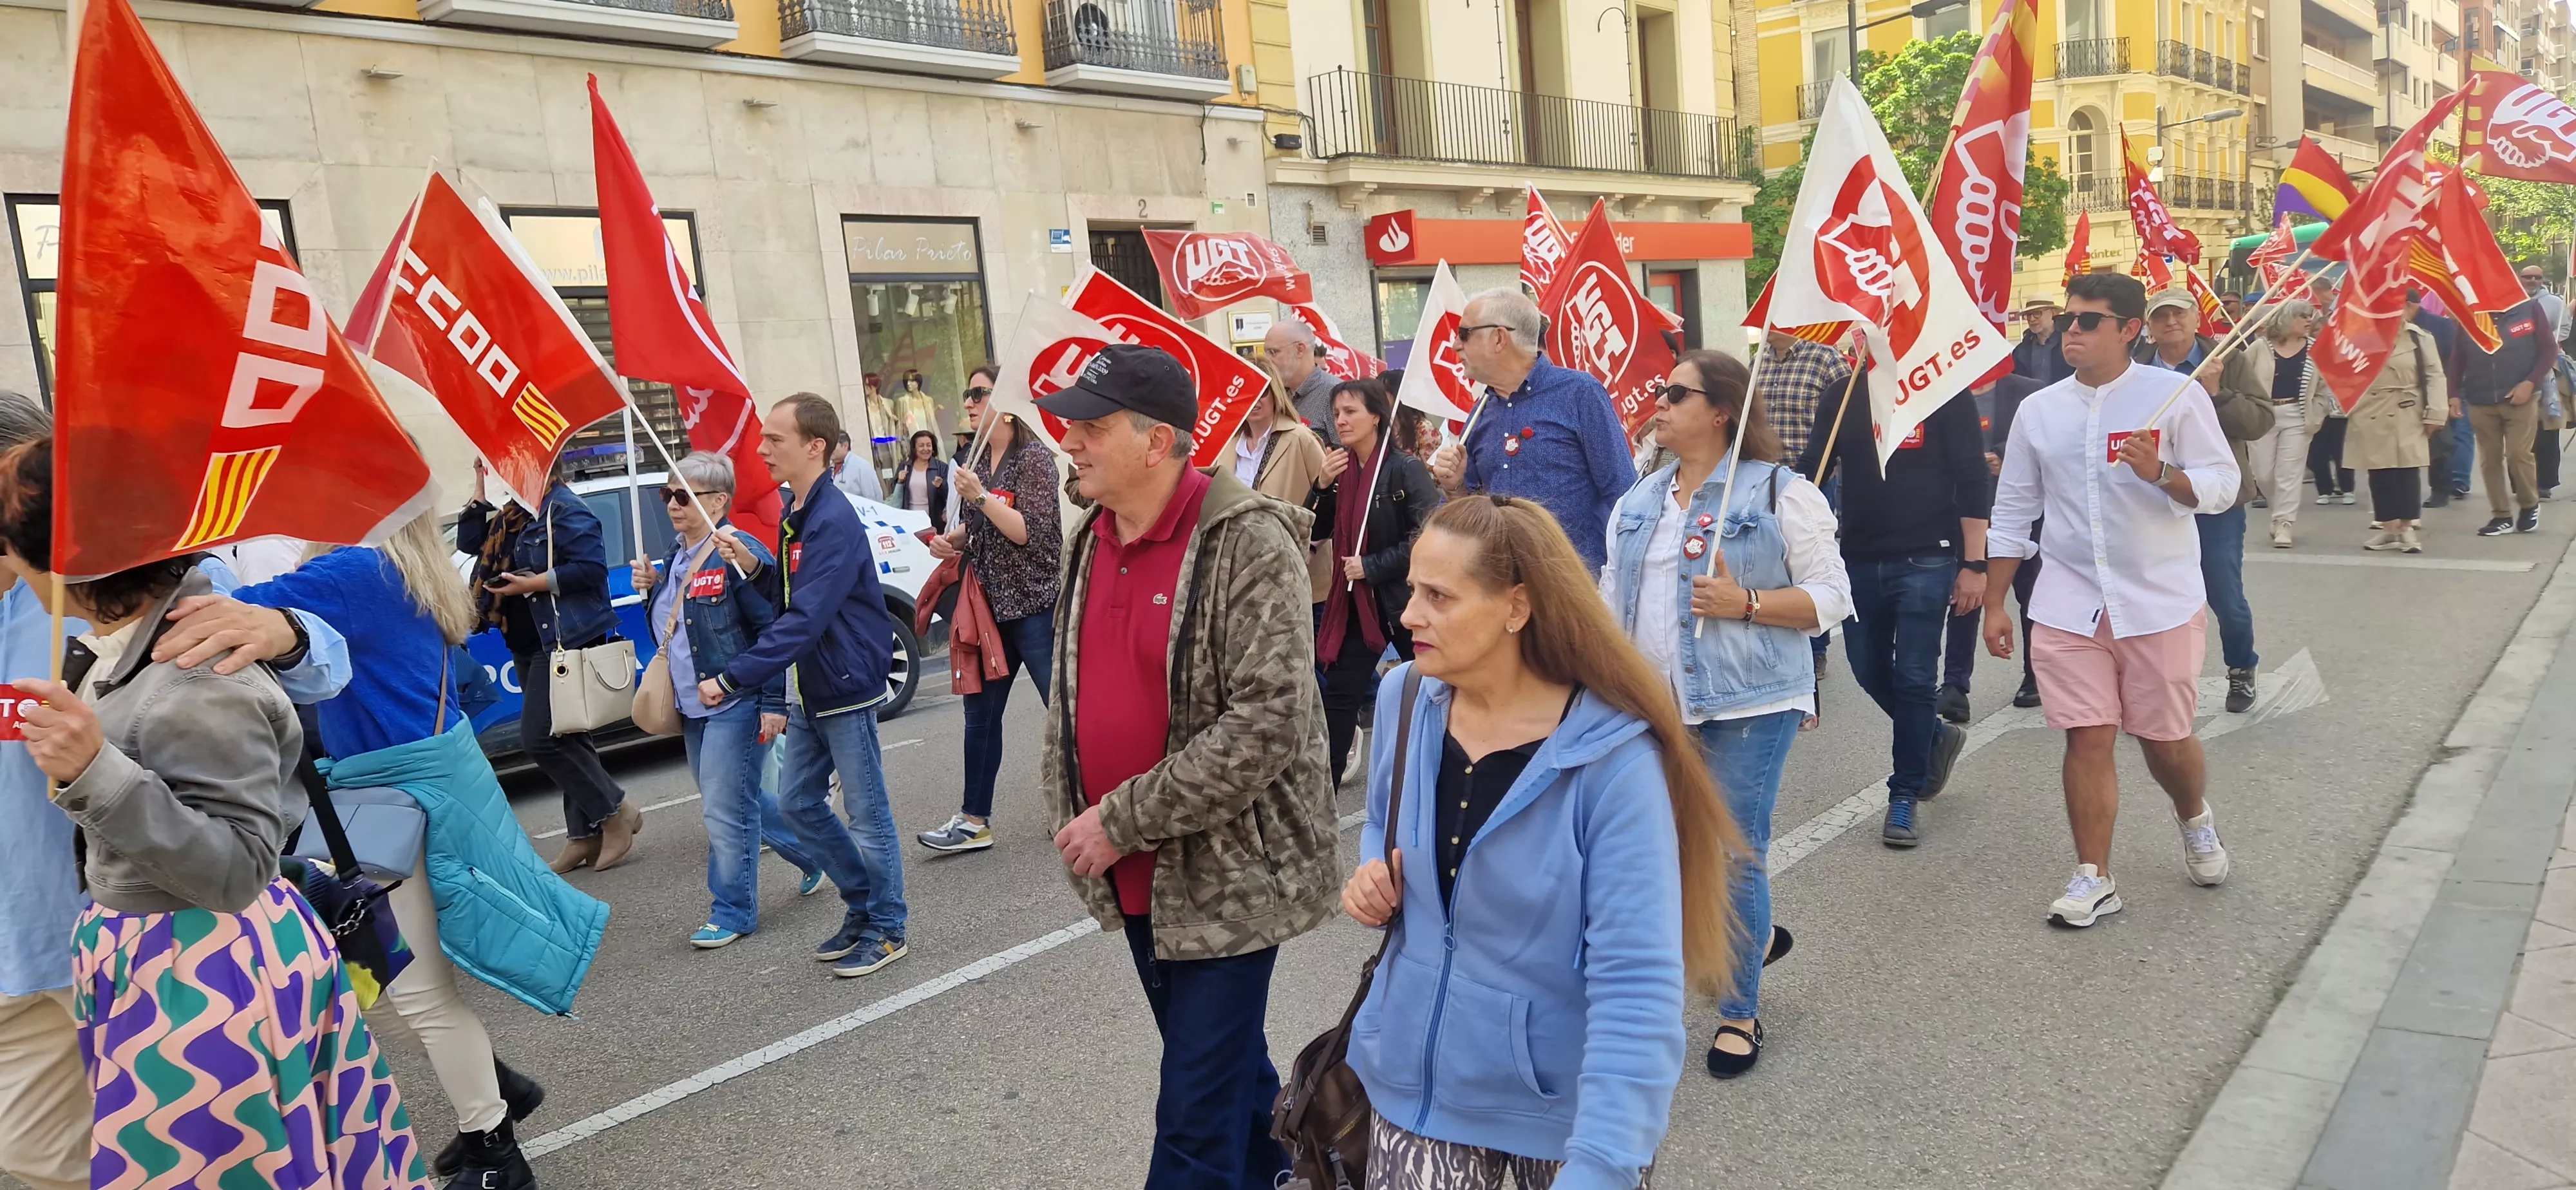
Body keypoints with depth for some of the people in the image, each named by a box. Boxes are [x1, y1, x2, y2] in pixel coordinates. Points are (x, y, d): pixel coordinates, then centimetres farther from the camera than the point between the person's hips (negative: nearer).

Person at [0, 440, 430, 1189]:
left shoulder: (199, 682, -27)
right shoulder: (117, 644, 3)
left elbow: (238, 869, -27)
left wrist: (94, 772, -34)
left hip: (206, 976, -9)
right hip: (142, 960, 9)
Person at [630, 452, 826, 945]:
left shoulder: (738, 552, -16)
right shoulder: (676, 559, 12)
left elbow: (772, 628, -19)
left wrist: (772, 703, -22)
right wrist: (652, 591, 3)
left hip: (737, 704, -9)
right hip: (693, 706, 10)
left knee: (725, 810, -5)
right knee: (740, 801, 17)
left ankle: (732, 912, 9)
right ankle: (814, 854, 36)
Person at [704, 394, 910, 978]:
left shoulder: (834, 520, -21)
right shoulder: (791, 517, 9)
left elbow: (805, 621, -28)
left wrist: (731, 680, -29)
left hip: (846, 688, -9)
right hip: (806, 693, 9)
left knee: (867, 813, 2)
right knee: (798, 803, 15)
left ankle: (886, 929, 16)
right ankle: (863, 904, 29)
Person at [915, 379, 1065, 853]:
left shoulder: (1033, 457, -11)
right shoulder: (979, 460, 12)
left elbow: (1031, 533, -19)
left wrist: (980, 496, -22)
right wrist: (950, 541, 4)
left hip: (1035, 605, -8)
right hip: (991, 604, 8)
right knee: (981, 712, 11)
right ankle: (974, 820, 19)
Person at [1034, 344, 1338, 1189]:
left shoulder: (1248, 544, -19)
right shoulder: (1087, 541, 5)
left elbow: (1268, 725, -25)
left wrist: (1123, 819, -22)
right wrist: (1071, 814, 2)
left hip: (1225, 874, -7)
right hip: (1132, 874, 7)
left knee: (1198, 1115, 0)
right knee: (1224, 1061, 24)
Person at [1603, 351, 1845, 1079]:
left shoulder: (1781, 494, -6)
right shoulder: (1640, 501, 13)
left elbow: (1832, 597, -8)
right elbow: (1617, 596, 19)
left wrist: (1746, 602, -21)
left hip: (1747, 708, -6)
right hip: (1655, 709, 6)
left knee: (1737, 856, -1)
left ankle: (1740, 1013, 17)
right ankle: (1753, 934, 39)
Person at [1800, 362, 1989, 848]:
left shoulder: (1943, 393, -6)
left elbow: (1973, 481, -5)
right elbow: (1812, 468, 5)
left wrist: (1974, 563, -9)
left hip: (1925, 561, -4)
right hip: (1860, 559, 5)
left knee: (1914, 679, -1)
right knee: (1870, 671, 13)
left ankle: (1904, 798, 11)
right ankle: (1937, 737, 40)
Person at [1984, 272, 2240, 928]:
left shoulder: (2177, 396, -4)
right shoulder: (2039, 410, 6)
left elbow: (2223, 485, -6)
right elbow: (2013, 512, 10)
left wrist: (2160, 473, -26)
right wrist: (1994, 603, 9)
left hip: (2161, 599, -2)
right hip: (2069, 604, 2)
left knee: (2165, 739, 9)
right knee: (2088, 738, -1)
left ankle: (2197, 822, 42)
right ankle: (2093, 878, 9)